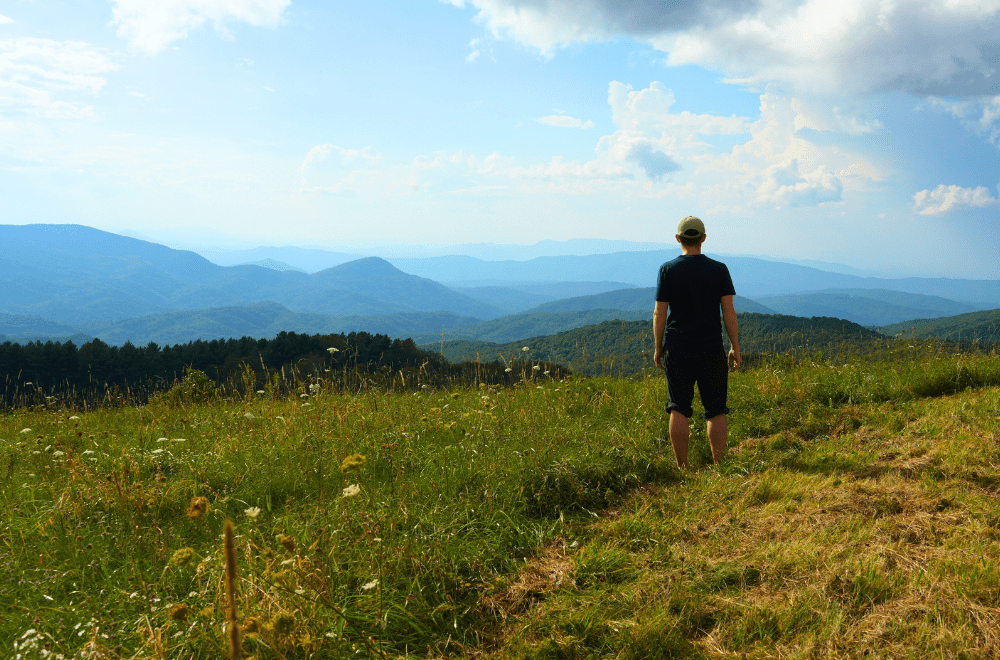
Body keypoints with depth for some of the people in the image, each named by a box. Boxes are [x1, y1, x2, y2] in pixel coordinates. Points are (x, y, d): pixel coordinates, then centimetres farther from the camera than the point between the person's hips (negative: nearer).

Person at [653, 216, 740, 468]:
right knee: (717, 410, 7)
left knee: (679, 410, 4)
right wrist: (735, 348, 5)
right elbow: (729, 311, -2)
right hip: (711, 349, 0)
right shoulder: (719, 269, 0)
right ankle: (718, 466, 5)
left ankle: (682, 468, 5)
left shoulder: (668, 270, -2)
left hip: (677, 349, 0)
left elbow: (660, 313, -2)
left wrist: (658, 348, 7)